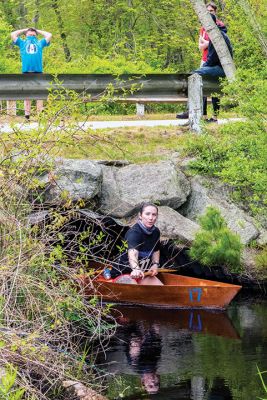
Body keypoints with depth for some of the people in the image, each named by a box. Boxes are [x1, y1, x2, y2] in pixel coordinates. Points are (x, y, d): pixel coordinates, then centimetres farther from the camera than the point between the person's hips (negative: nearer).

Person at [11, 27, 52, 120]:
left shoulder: (40, 43, 23)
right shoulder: (22, 43, 22)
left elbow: (49, 35, 23)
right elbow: (13, 34, 18)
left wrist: (38, 31, 31)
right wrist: (24, 30, 27)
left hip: (38, 71, 0)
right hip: (26, 71, 0)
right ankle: (27, 114, -2)